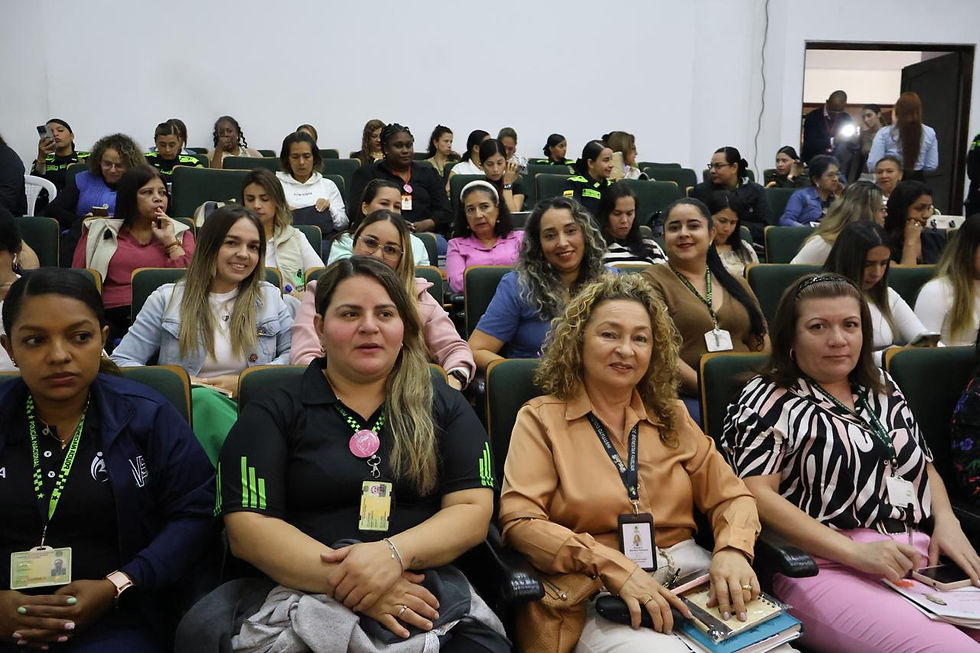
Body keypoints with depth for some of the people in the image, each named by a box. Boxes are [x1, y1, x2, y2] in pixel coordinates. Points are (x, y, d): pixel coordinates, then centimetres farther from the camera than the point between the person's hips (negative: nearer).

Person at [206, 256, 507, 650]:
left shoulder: (445, 408, 13)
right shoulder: (273, 413, 8)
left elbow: (473, 510, 4)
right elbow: (247, 527, -1)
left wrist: (394, 553, -15)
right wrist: (343, 579, -16)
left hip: (433, 594, 2)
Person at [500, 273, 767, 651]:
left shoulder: (671, 417, 15)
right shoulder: (542, 418, 2)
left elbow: (732, 496, 12)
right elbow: (520, 520, -9)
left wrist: (732, 550, -11)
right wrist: (613, 567, -20)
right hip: (595, 592, -5)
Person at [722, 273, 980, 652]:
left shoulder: (882, 389, 22)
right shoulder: (767, 402, 1)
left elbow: (924, 465, 29)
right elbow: (757, 495, -10)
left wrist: (946, 522, 7)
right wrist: (856, 553, -17)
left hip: (922, 553, 7)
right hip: (827, 567, -6)